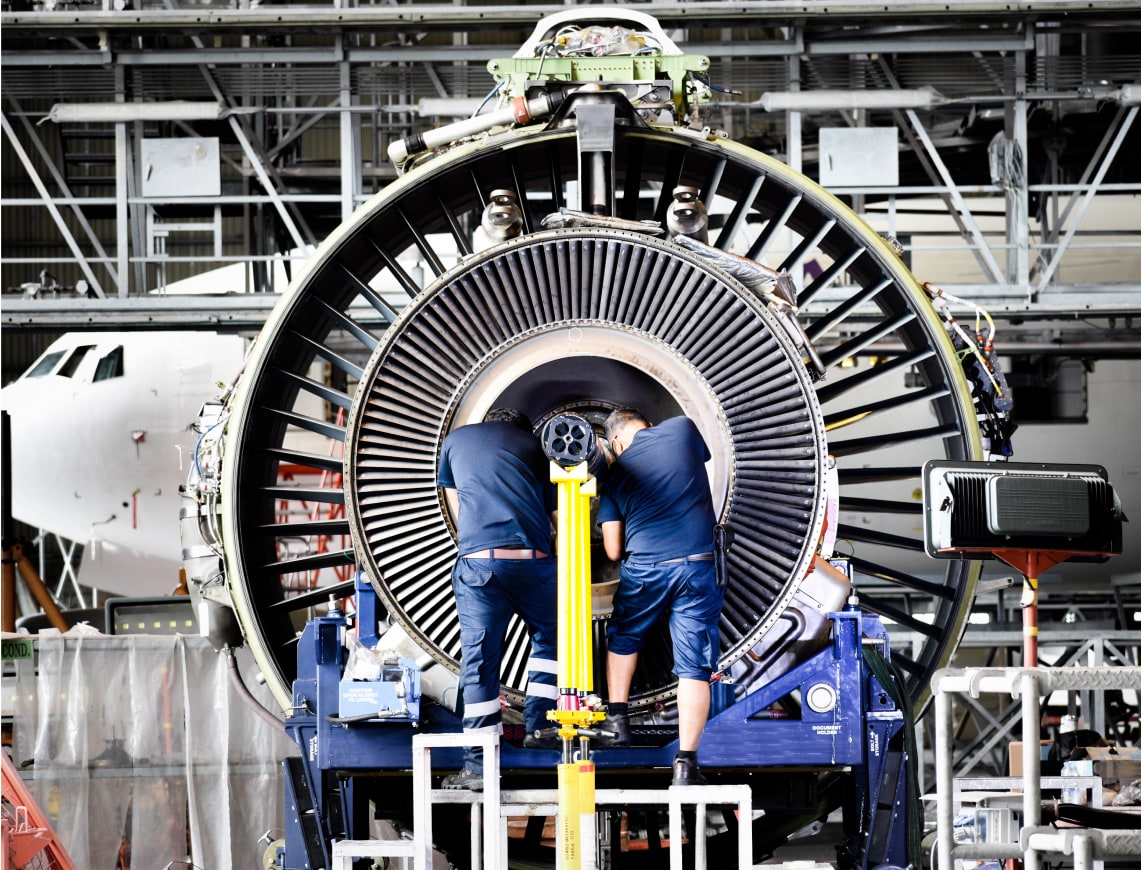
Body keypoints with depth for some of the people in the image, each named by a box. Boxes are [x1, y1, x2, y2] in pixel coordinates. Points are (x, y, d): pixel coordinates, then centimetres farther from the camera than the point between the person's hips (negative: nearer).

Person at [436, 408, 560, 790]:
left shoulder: (456, 440, 23)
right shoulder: (536, 446, 20)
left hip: (478, 560, 0)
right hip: (534, 558, 0)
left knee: (479, 659, 0)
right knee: (549, 637, 24)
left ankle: (479, 766, -2)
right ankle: (537, 726, 16)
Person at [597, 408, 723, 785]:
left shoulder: (616, 474, 7)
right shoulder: (682, 428, 5)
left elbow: (613, 550, 5)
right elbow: (703, 457, 28)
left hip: (644, 569, 1)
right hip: (699, 566, -1)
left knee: (623, 639, 29)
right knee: (694, 668, -1)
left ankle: (618, 719, 26)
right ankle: (686, 762, -6)